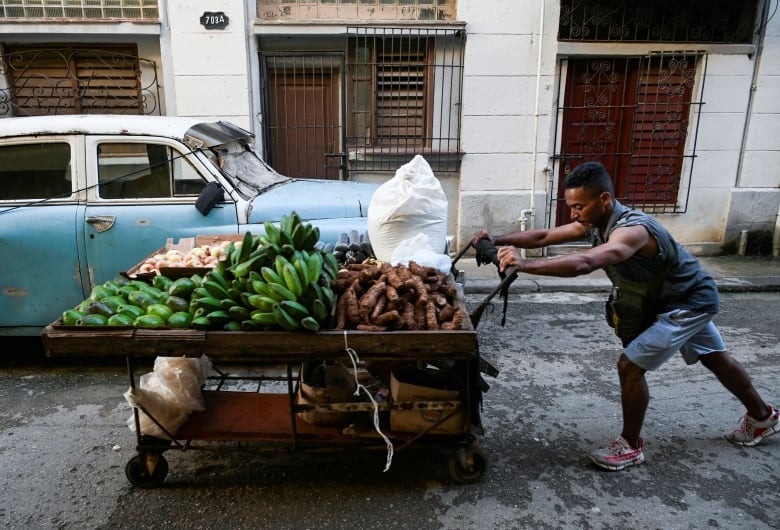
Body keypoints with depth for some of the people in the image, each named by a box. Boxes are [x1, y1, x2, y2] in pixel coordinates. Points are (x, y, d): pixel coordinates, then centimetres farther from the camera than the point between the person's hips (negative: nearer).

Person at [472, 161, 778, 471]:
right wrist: (498, 241, -25)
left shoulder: (632, 229, -39)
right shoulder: (594, 223, -12)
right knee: (715, 359, 26)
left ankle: (630, 446, 7)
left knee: (630, 365, -12)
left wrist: (525, 265, -65)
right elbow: (544, 237, -13)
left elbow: (584, 263, -56)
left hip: (690, 302, -9)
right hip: (677, 299, 9)